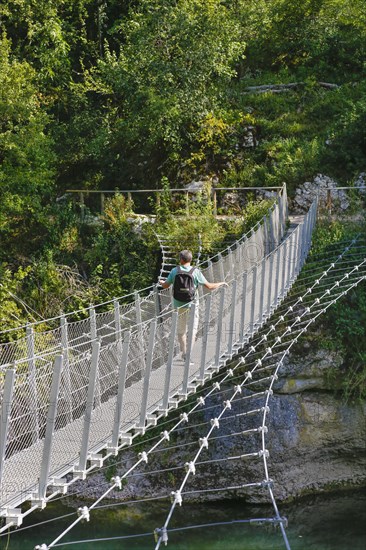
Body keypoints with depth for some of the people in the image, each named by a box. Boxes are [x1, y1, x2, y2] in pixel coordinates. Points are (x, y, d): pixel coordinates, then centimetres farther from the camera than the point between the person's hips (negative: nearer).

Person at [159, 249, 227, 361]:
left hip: (178, 305, 2)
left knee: (181, 330, 15)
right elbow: (209, 286, -9)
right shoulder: (196, 272, -11)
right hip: (191, 305, -2)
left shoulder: (175, 271, -4)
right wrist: (221, 283, 8)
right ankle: (188, 353, -5)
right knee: (193, 329, 7)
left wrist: (161, 282, 30)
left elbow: (165, 286, 6)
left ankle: (184, 353, 21)